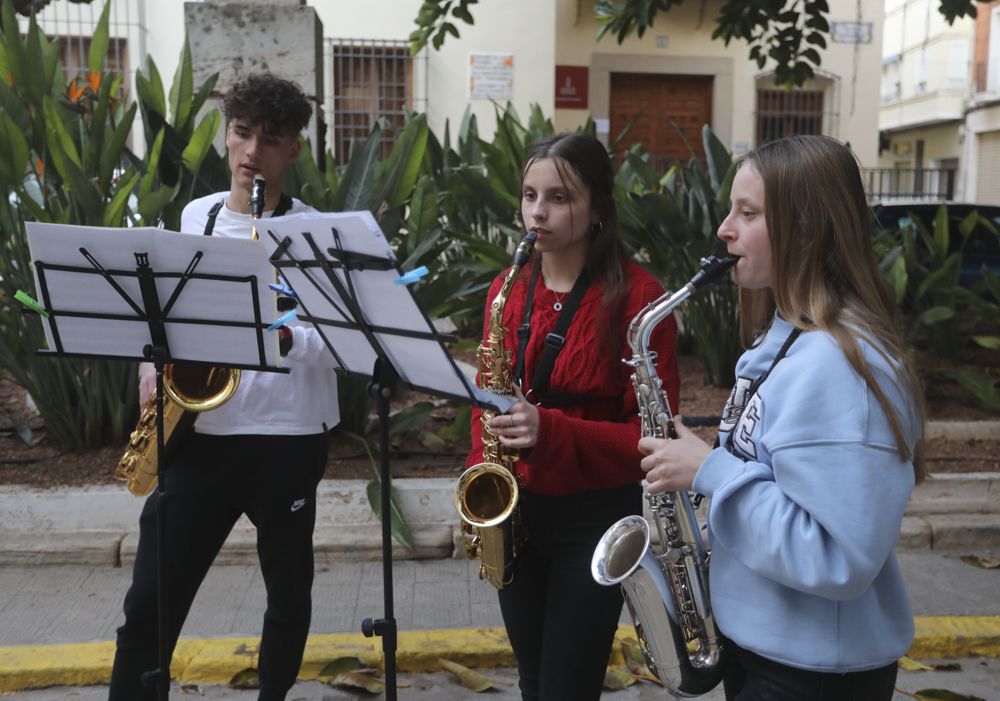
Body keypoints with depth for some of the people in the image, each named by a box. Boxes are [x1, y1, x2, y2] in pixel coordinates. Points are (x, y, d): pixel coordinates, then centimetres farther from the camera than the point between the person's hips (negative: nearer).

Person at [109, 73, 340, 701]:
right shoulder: (196, 216, 8)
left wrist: (285, 338, -28)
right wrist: (155, 363, 0)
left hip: (287, 436, -2)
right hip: (201, 433, 3)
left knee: (289, 592, 15)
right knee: (151, 601, 2)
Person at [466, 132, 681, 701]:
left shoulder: (636, 295, -14)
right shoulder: (508, 290, 3)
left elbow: (653, 434, -14)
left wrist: (551, 431, -27)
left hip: (597, 518, -5)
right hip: (515, 511, 5)